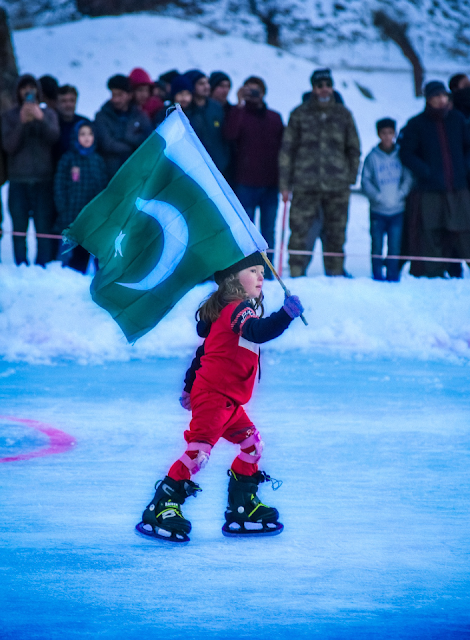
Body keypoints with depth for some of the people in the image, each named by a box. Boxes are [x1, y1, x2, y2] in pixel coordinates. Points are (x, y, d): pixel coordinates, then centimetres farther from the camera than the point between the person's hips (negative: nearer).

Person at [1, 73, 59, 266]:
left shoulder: (49, 114, 11)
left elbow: (54, 137, -7)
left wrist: (41, 119, -23)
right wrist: (22, 123, -17)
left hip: (44, 180, 0)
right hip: (19, 181, 0)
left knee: (44, 227, -4)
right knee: (19, 228, -1)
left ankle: (43, 265, 1)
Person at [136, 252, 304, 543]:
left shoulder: (233, 310, 19)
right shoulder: (236, 309, -13)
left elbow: (204, 350, 24)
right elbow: (257, 332, -35)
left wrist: (190, 387, 29)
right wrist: (286, 314, -48)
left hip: (228, 399, 11)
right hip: (213, 394, -11)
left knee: (252, 444, 15)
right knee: (199, 450, -16)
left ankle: (242, 508, 22)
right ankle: (161, 507, -13)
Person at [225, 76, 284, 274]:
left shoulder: (274, 118, 13)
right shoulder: (239, 115, 3)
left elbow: (283, 147, 14)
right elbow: (230, 134, -17)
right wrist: (239, 104, -17)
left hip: (271, 184, 3)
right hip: (246, 184, -3)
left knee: (268, 231, 5)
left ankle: (266, 271, 10)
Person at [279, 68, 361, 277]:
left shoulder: (343, 115, 11)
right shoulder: (300, 114, 7)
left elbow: (354, 149, 17)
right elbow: (287, 149, 8)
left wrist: (351, 178, 8)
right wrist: (284, 184, 2)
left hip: (337, 188, 1)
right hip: (305, 186, -1)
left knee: (336, 235, 4)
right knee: (300, 233, -6)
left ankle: (335, 273, 12)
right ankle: (297, 274, 0)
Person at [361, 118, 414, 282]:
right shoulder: (372, 157, 0)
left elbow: (408, 178, 3)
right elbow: (365, 181, 1)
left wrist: (401, 193, -11)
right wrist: (377, 196, -12)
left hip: (398, 209, 1)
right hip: (378, 210, -1)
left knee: (395, 247, 0)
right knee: (377, 245, 2)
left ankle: (393, 276, 9)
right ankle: (377, 276, 12)